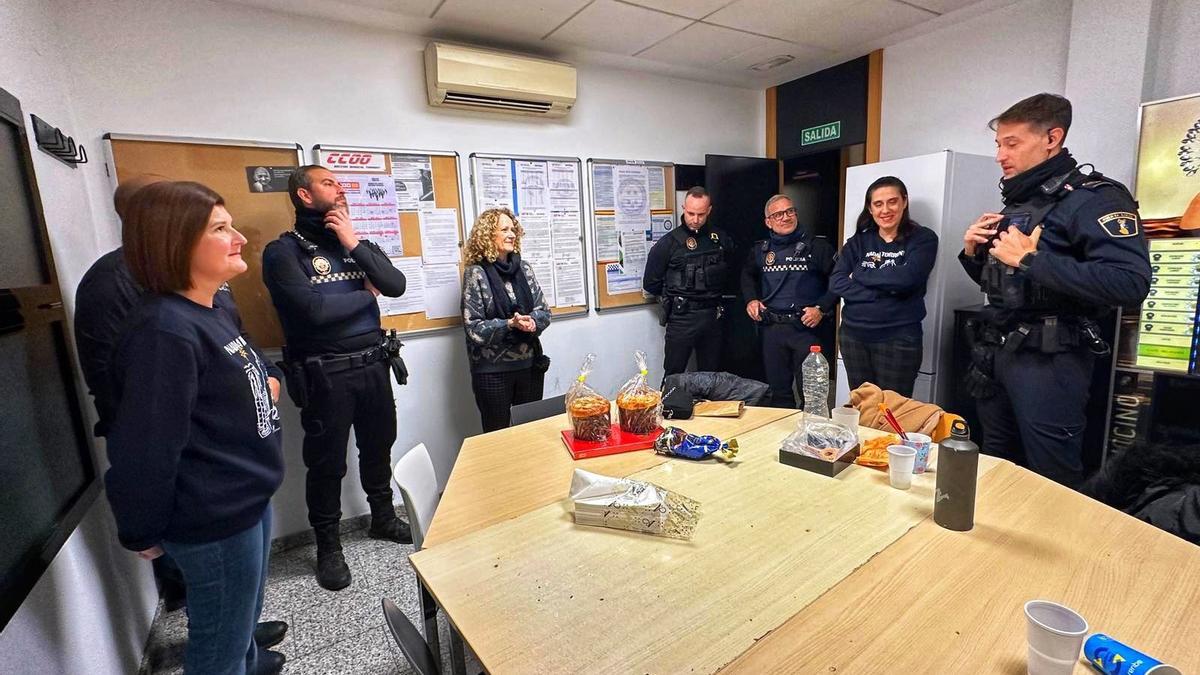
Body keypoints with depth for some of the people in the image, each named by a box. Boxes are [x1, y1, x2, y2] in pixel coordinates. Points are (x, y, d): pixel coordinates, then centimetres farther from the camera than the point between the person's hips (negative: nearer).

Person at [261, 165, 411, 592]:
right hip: (325, 374, -5)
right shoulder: (283, 251, -8)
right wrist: (366, 294, -5)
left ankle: (383, 519, 40)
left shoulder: (357, 242, 10)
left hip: (373, 364, 5)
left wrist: (354, 244, -11)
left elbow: (396, 285, -4)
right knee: (327, 461, 7)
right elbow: (314, 309, -21)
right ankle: (328, 545, 28)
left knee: (378, 447, 18)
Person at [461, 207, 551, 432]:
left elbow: (544, 311, 6)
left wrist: (532, 321, -15)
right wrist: (510, 324, -23)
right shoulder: (476, 273, -7)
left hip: (529, 364, 4)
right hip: (492, 370, -4)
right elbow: (473, 327, -11)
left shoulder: (524, 268, 5)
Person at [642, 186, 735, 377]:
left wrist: (714, 295, 9)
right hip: (681, 318, -4)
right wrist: (677, 299, 6)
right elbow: (651, 284, -1)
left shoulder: (721, 239, 6)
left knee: (711, 375, 13)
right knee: (673, 376, 1)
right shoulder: (668, 243, -6)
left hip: (713, 317, 4)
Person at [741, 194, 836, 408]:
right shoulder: (760, 250, 9)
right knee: (778, 389, 14)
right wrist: (751, 299, 11)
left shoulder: (817, 246, -3)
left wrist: (821, 308, -10)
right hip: (772, 328, 4)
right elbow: (747, 275, 26)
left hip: (806, 327, -3)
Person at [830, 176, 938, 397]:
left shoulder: (923, 238, 0)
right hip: (853, 335, 3)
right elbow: (836, 283, -5)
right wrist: (883, 292, -15)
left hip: (898, 338, -3)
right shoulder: (858, 242, 9)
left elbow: (906, 278, -18)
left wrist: (859, 275, -6)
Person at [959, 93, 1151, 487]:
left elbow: (1131, 284, -24)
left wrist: (1032, 259, -23)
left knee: (1052, 484, 3)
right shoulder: (1016, 202, 15)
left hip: (1049, 359, -8)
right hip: (996, 351, 8)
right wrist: (973, 253, 3)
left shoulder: (1093, 198, -9)